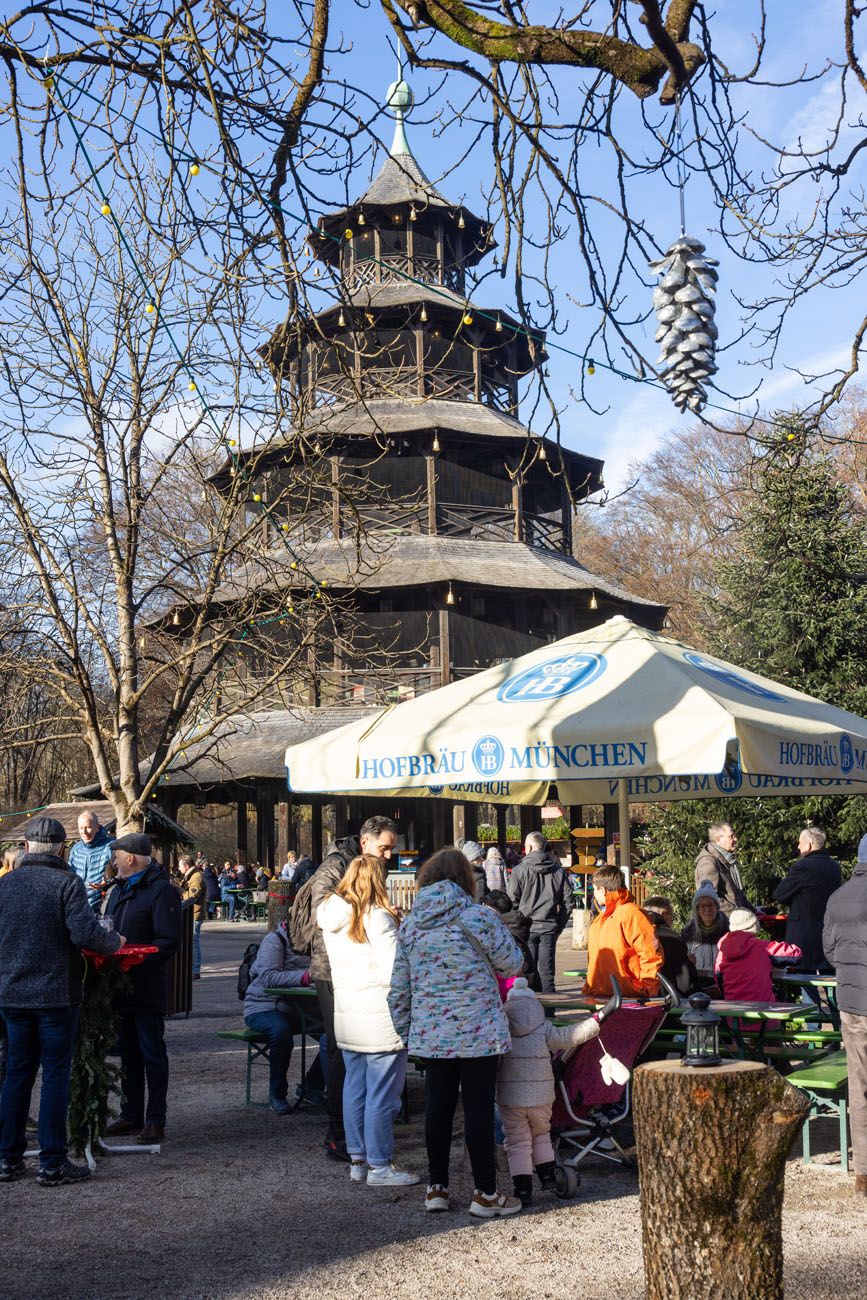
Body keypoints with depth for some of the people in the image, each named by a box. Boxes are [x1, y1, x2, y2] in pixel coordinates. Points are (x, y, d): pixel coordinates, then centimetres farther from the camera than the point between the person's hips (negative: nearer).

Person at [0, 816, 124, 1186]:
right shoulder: (67, 882, -12)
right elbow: (85, 933, -22)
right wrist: (115, 942, -4)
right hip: (57, 996, -5)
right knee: (56, 1076, 3)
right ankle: (52, 1163, 6)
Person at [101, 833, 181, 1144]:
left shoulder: (162, 890, -11)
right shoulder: (117, 890, 15)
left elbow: (168, 942, -18)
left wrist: (134, 961, -26)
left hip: (147, 987, -8)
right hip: (120, 986, 8)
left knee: (152, 1053, 0)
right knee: (127, 1054, 14)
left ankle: (155, 1121, 7)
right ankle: (131, 1116, 23)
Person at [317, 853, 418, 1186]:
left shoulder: (331, 918, 8)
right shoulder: (377, 918, -16)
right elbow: (395, 971, -20)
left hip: (346, 1017, 8)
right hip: (380, 1019, -8)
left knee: (354, 1088, 14)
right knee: (382, 1094, 1)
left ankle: (358, 1160, 22)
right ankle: (380, 1165, 8)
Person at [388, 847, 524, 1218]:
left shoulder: (409, 925, 4)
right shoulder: (480, 917, -11)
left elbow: (398, 989, 9)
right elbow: (513, 965, -1)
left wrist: (405, 1031, 20)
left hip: (431, 1034, 4)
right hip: (479, 1033, -4)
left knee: (438, 1107, 13)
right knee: (479, 1108, 3)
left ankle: (436, 1187, 22)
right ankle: (486, 1194, 12)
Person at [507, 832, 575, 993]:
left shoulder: (519, 871, -6)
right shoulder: (558, 871, 4)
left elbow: (512, 901, -6)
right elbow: (568, 902, 6)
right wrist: (559, 926, 13)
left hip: (527, 929, -3)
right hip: (549, 928, 3)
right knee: (547, 973, 7)